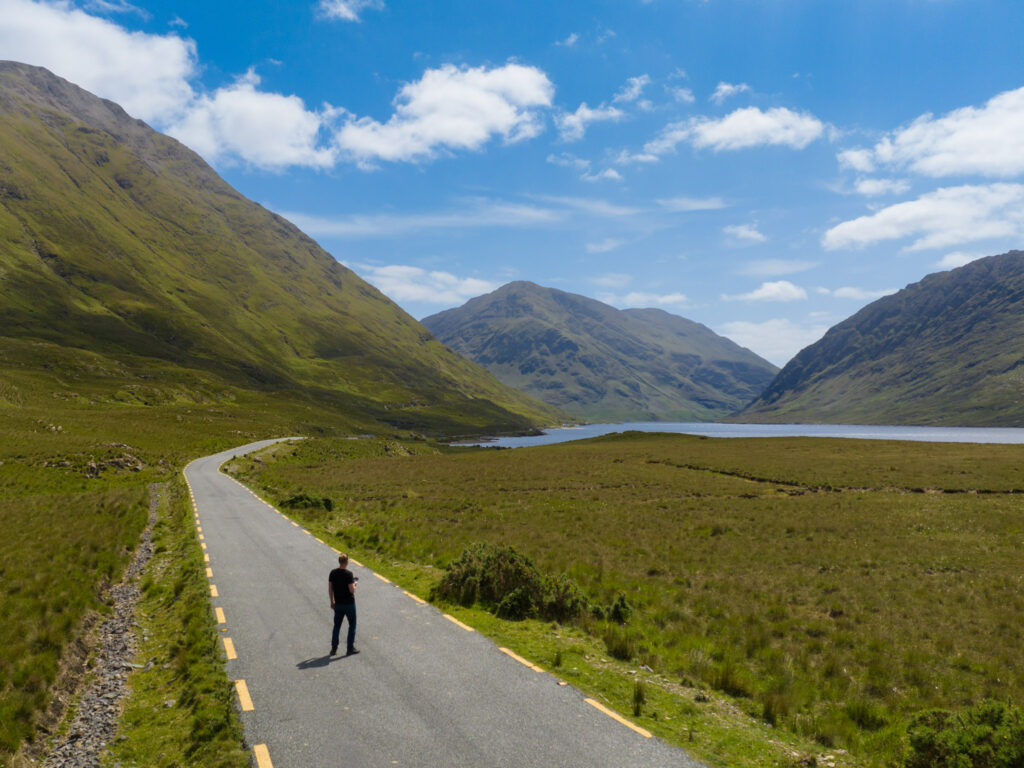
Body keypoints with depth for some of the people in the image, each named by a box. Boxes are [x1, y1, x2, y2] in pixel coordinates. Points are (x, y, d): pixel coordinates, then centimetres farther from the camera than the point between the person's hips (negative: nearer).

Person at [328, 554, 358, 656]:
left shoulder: (333, 573, -1)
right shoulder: (348, 574, -18)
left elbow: (330, 589, 4)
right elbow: (352, 590, -20)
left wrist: (332, 602, 14)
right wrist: (354, 585, 1)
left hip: (338, 604, 5)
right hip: (349, 603, -5)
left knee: (337, 626, 15)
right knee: (352, 625, 8)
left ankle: (334, 648, 19)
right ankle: (350, 648, 9)